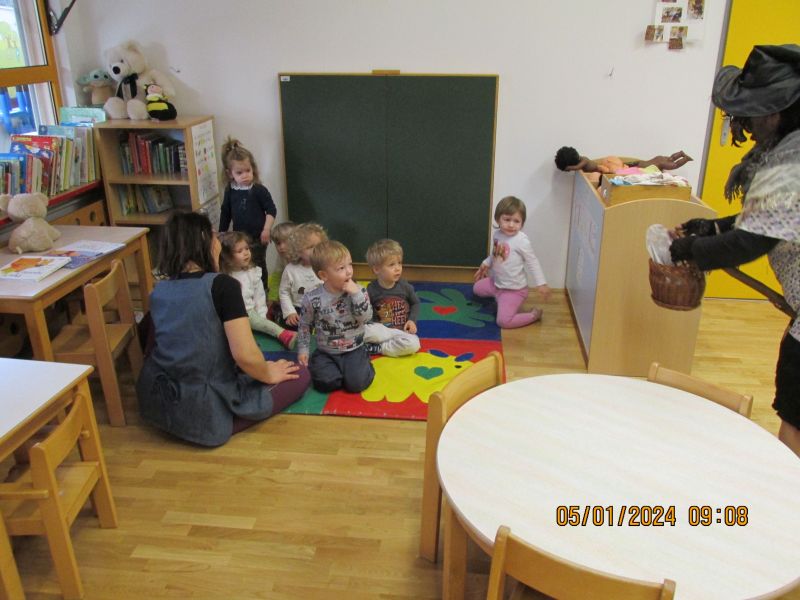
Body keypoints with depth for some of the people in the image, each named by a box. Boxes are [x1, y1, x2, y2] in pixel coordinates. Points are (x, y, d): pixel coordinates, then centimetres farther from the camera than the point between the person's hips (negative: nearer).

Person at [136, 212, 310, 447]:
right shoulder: (222, 285, -16)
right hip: (202, 410, -7)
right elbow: (245, 355, -22)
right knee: (300, 375, 9)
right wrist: (269, 374, -1)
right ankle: (222, 425, 0)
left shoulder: (158, 291, 5)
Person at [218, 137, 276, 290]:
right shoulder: (230, 191, -1)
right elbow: (225, 213, 10)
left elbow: (271, 210, -10)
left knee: (258, 267, 8)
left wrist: (266, 230, -17)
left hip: (257, 238, -4)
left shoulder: (259, 190, -14)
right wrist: (222, 234, 13)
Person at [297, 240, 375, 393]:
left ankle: (363, 364, 16)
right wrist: (302, 350, 1)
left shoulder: (358, 291, -7)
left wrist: (357, 294, -25)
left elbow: (366, 317, -16)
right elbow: (304, 325, 3)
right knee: (326, 383, -20)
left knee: (357, 383, -18)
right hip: (326, 353, 0)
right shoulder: (312, 299, -10)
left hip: (354, 350, 0)